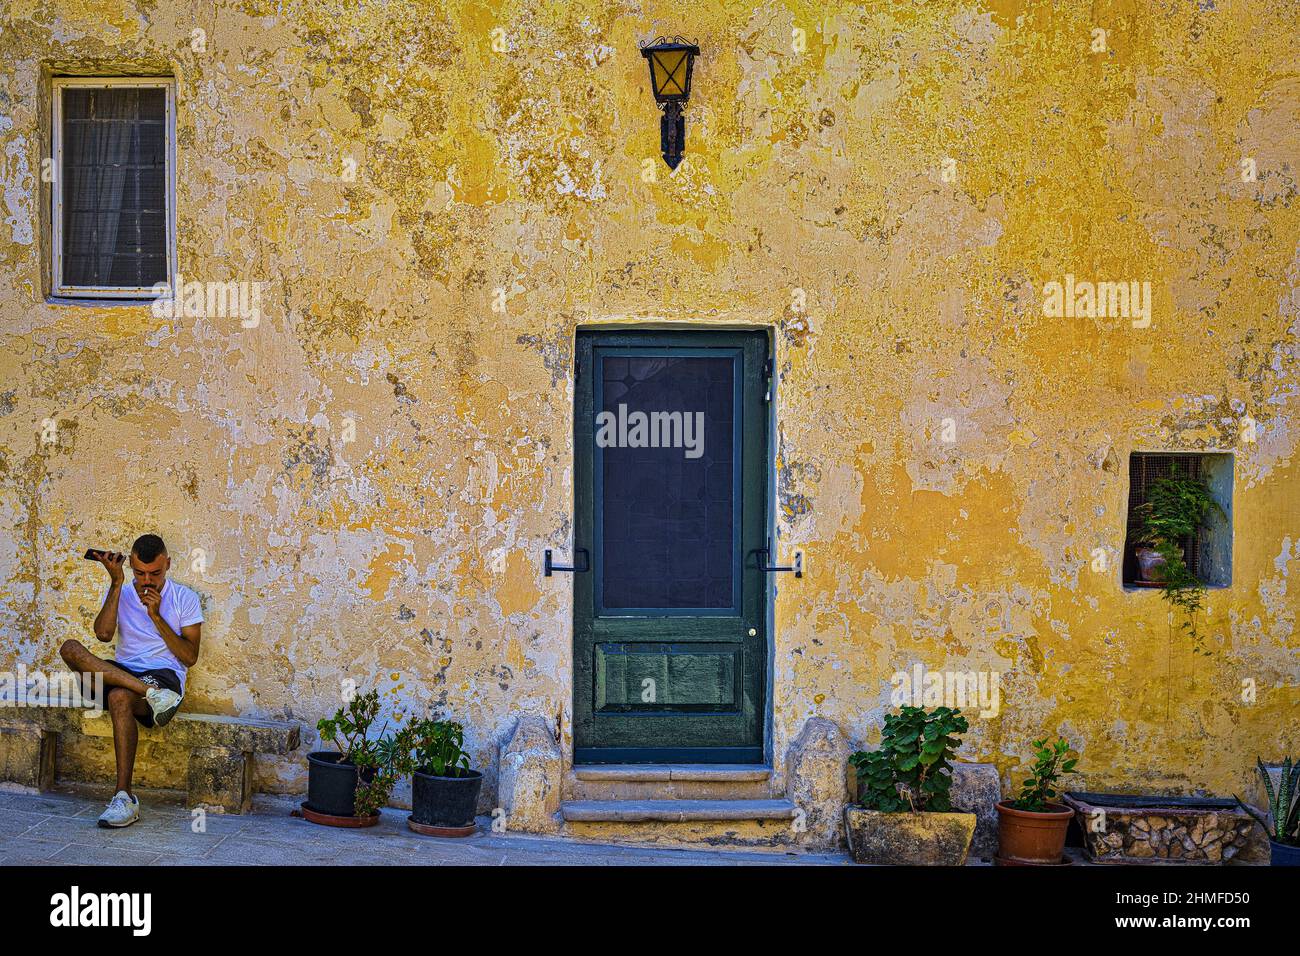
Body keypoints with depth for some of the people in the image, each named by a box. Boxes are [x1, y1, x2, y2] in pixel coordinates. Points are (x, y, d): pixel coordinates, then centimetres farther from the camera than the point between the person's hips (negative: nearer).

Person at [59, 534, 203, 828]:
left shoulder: (185, 598, 7)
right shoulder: (119, 593, 15)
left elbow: (190, 657, 0)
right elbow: (103, 634, -5)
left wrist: (157, 617, -7)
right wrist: (116, 582, -6)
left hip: (165, 676, -4)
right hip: (123, 671, 4)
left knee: (119, 697, -38)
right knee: (70, 648, -24)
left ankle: (125, 798, -39)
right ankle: (152, 694, -35)